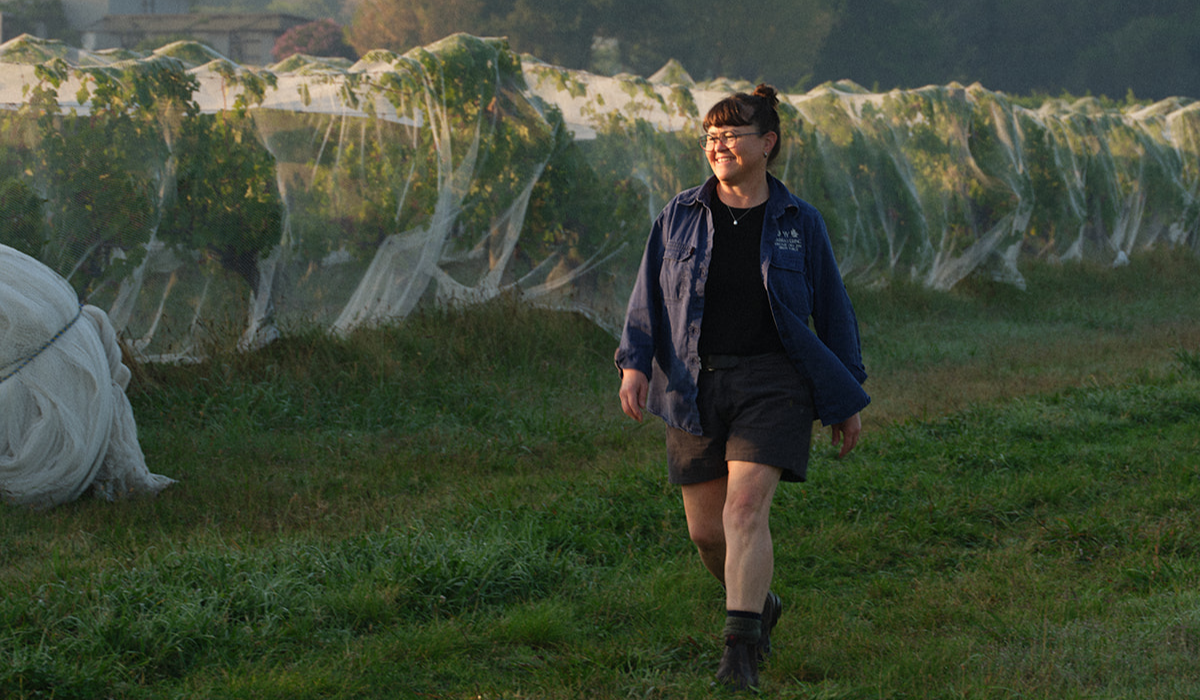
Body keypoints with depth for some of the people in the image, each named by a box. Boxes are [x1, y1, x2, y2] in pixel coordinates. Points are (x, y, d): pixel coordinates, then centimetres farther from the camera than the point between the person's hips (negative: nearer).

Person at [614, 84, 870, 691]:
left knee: (746, 510, -19)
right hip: (696, 388, 3)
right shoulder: (681, 216, 6)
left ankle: (741, 647, -19)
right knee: (705, 530, 7)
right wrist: (635, 363, -10)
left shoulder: (799, 223, 2)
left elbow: (833, 312, 7)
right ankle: (760, 604, 35)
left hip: (772, 386, -3)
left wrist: (848, 402, 8)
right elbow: (649, 296, 6)